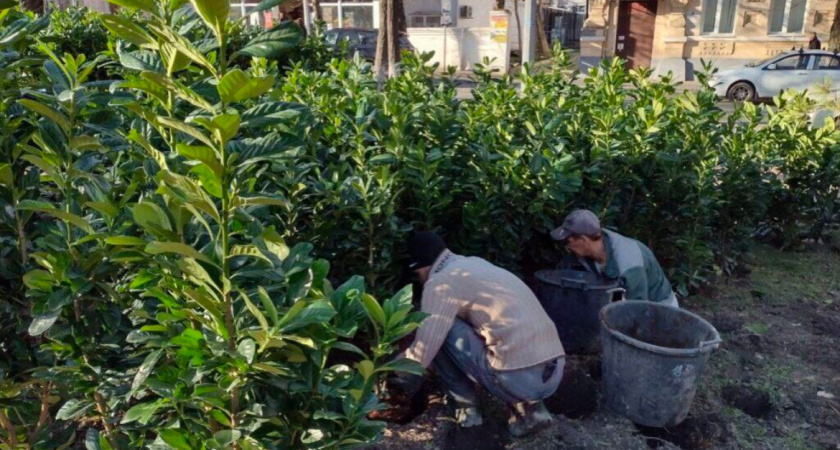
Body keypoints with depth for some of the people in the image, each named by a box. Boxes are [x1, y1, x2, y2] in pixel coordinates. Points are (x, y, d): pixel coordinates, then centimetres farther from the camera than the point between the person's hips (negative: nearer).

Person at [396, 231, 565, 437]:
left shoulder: (441, 281, -5)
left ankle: (465, 408, 13)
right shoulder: (475, 264, 21)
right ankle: (529, 408, 15)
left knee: (442, 330, 3)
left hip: (519, 378, -8)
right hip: (554, 372, 8)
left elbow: (422, 354, -5)